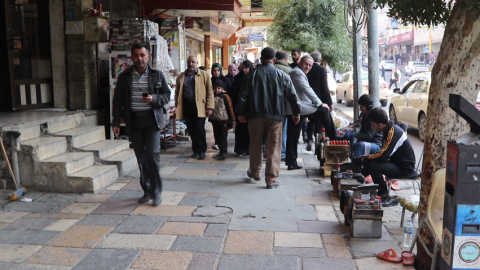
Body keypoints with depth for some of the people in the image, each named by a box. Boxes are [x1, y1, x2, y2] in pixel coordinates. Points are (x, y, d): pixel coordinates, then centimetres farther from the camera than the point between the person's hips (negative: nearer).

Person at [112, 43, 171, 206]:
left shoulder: (157, 75, 3)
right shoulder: (124, 77, 7)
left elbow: (167, 95, 6)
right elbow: (117, 101, 8)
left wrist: (154, 99, -14)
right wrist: (116, 122, 3)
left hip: (152, 119, -2)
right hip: (134, 121, 2)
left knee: (153, 153, -11)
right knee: (141, 157, 6)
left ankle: (156, 191, 2)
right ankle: (147, 191, 18)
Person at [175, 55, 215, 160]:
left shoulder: (204, 75, 5)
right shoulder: (180, 77, 14)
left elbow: (210, 92, 0)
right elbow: (177, 93, 14)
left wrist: (210, 107, -8)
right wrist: (178, 107, 5)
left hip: (199, 106, -3)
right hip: (186, 105, 3)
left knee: (200, 129, -7)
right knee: (191, 130, 7)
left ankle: (202, 151, 6)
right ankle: (195, 150, 18)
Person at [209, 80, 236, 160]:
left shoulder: (225, 96, -6)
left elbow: (230, 107, -4)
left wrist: (232, 119, -5)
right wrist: (210, 118, 20)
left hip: (223, 120, -6)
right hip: (214, 120, 6)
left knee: (223, 136, -5)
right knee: (217, 136, 9)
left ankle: (223, 152, -2)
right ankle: (221, 151, 19)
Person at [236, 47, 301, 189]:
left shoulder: (252, 74, 1)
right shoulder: (282, 75, 0)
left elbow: (243, 95, 1)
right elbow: (292, 95, 2)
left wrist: (240, 113, 9)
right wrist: (296, 112, 12)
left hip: (255, 115, 1)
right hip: (275, 116, -1)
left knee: (255, 145, 16)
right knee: (273, 148, 2)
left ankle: (255, 172, 31)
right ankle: (271, 180, 2)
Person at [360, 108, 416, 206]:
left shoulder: (394, 132, -25)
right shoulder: (389, 129, 4)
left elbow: (383, 155, -29)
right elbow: (384, 152, 14)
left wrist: (366, 158, -12)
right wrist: (367, 158, 1)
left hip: (405, 167, -10)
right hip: (395, 161, 10)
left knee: (373, 166, -27)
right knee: (367, 161, 8)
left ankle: (384, 196, -13)